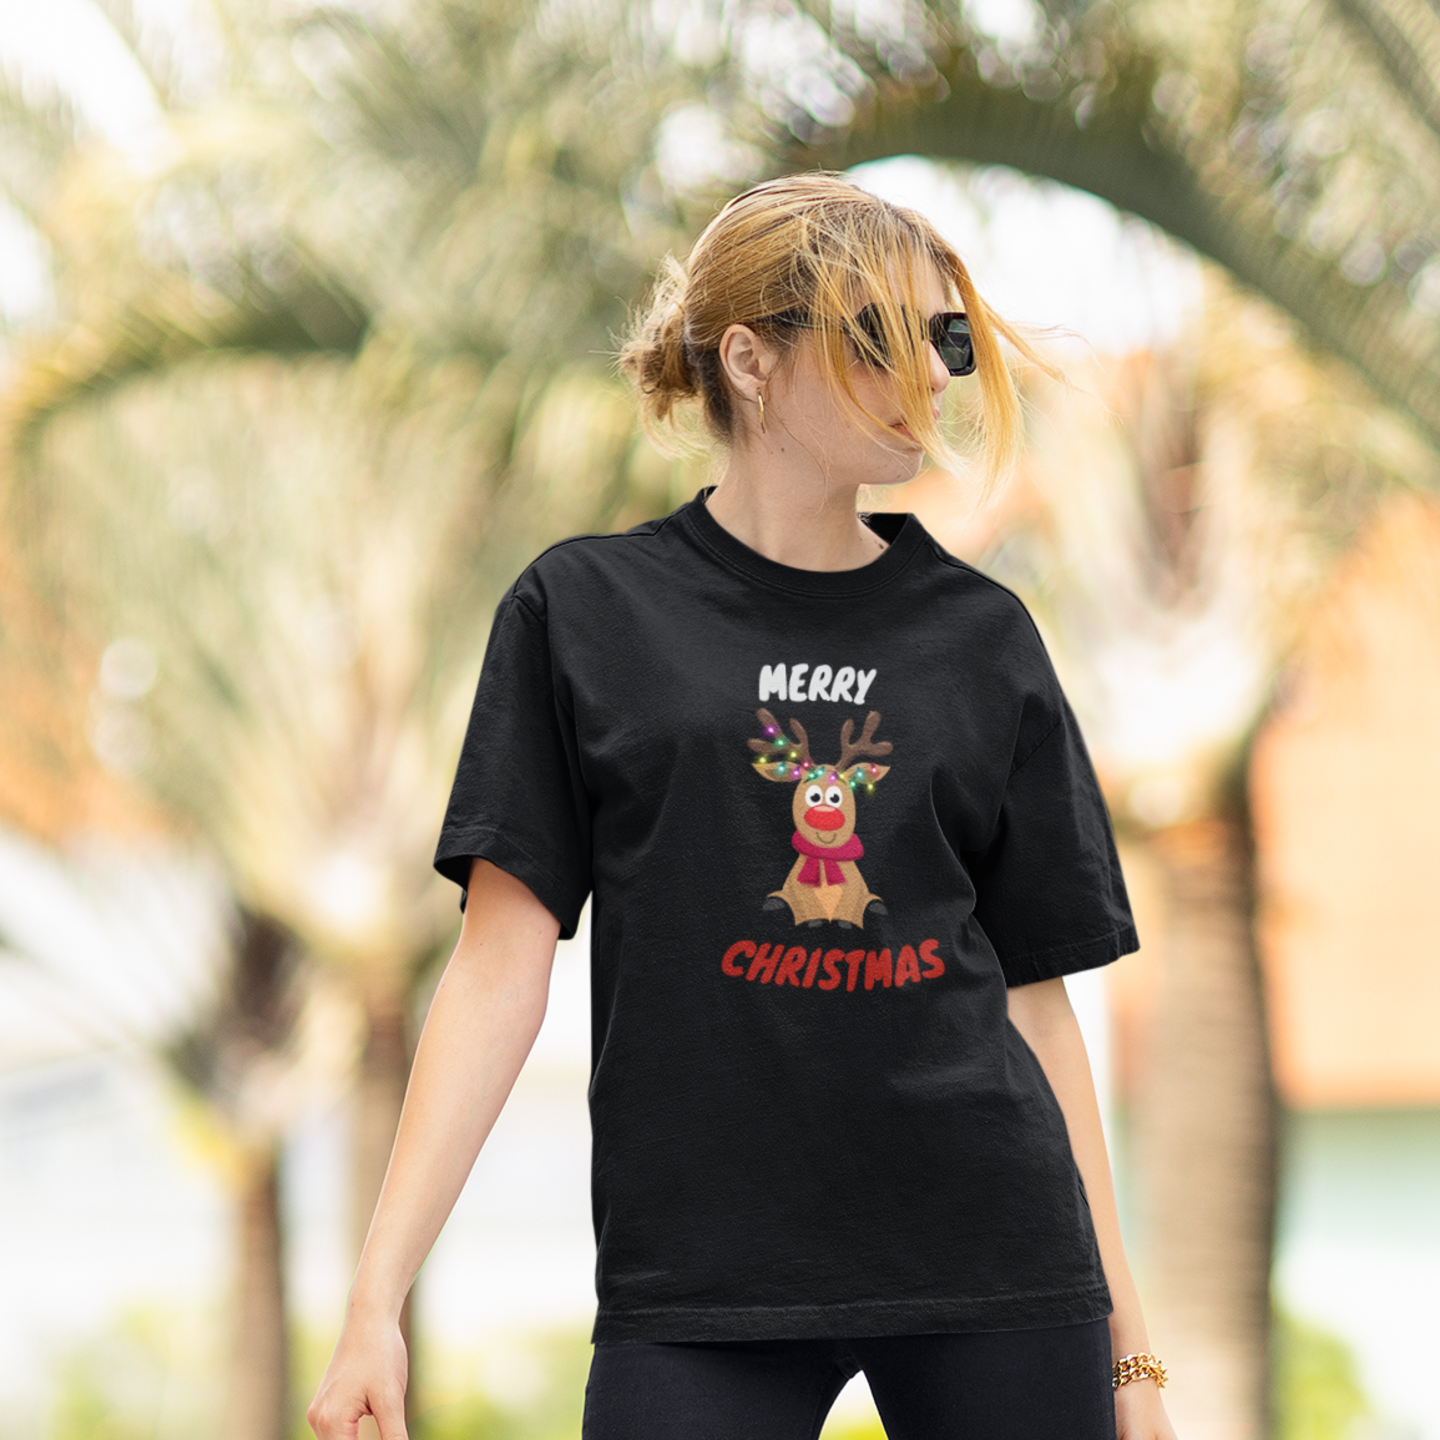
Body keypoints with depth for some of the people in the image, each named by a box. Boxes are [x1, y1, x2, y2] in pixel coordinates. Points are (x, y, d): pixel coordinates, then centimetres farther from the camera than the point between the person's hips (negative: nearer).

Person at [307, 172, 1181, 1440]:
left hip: (992, 1256, 2)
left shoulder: (981, 635, 9)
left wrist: (1126, 1338, 9)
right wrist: (376, 1299, -9)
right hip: (696, 1282, -2)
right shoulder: (587, 611, 2)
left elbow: (1035, 992, 10)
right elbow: (501, 965, -1)